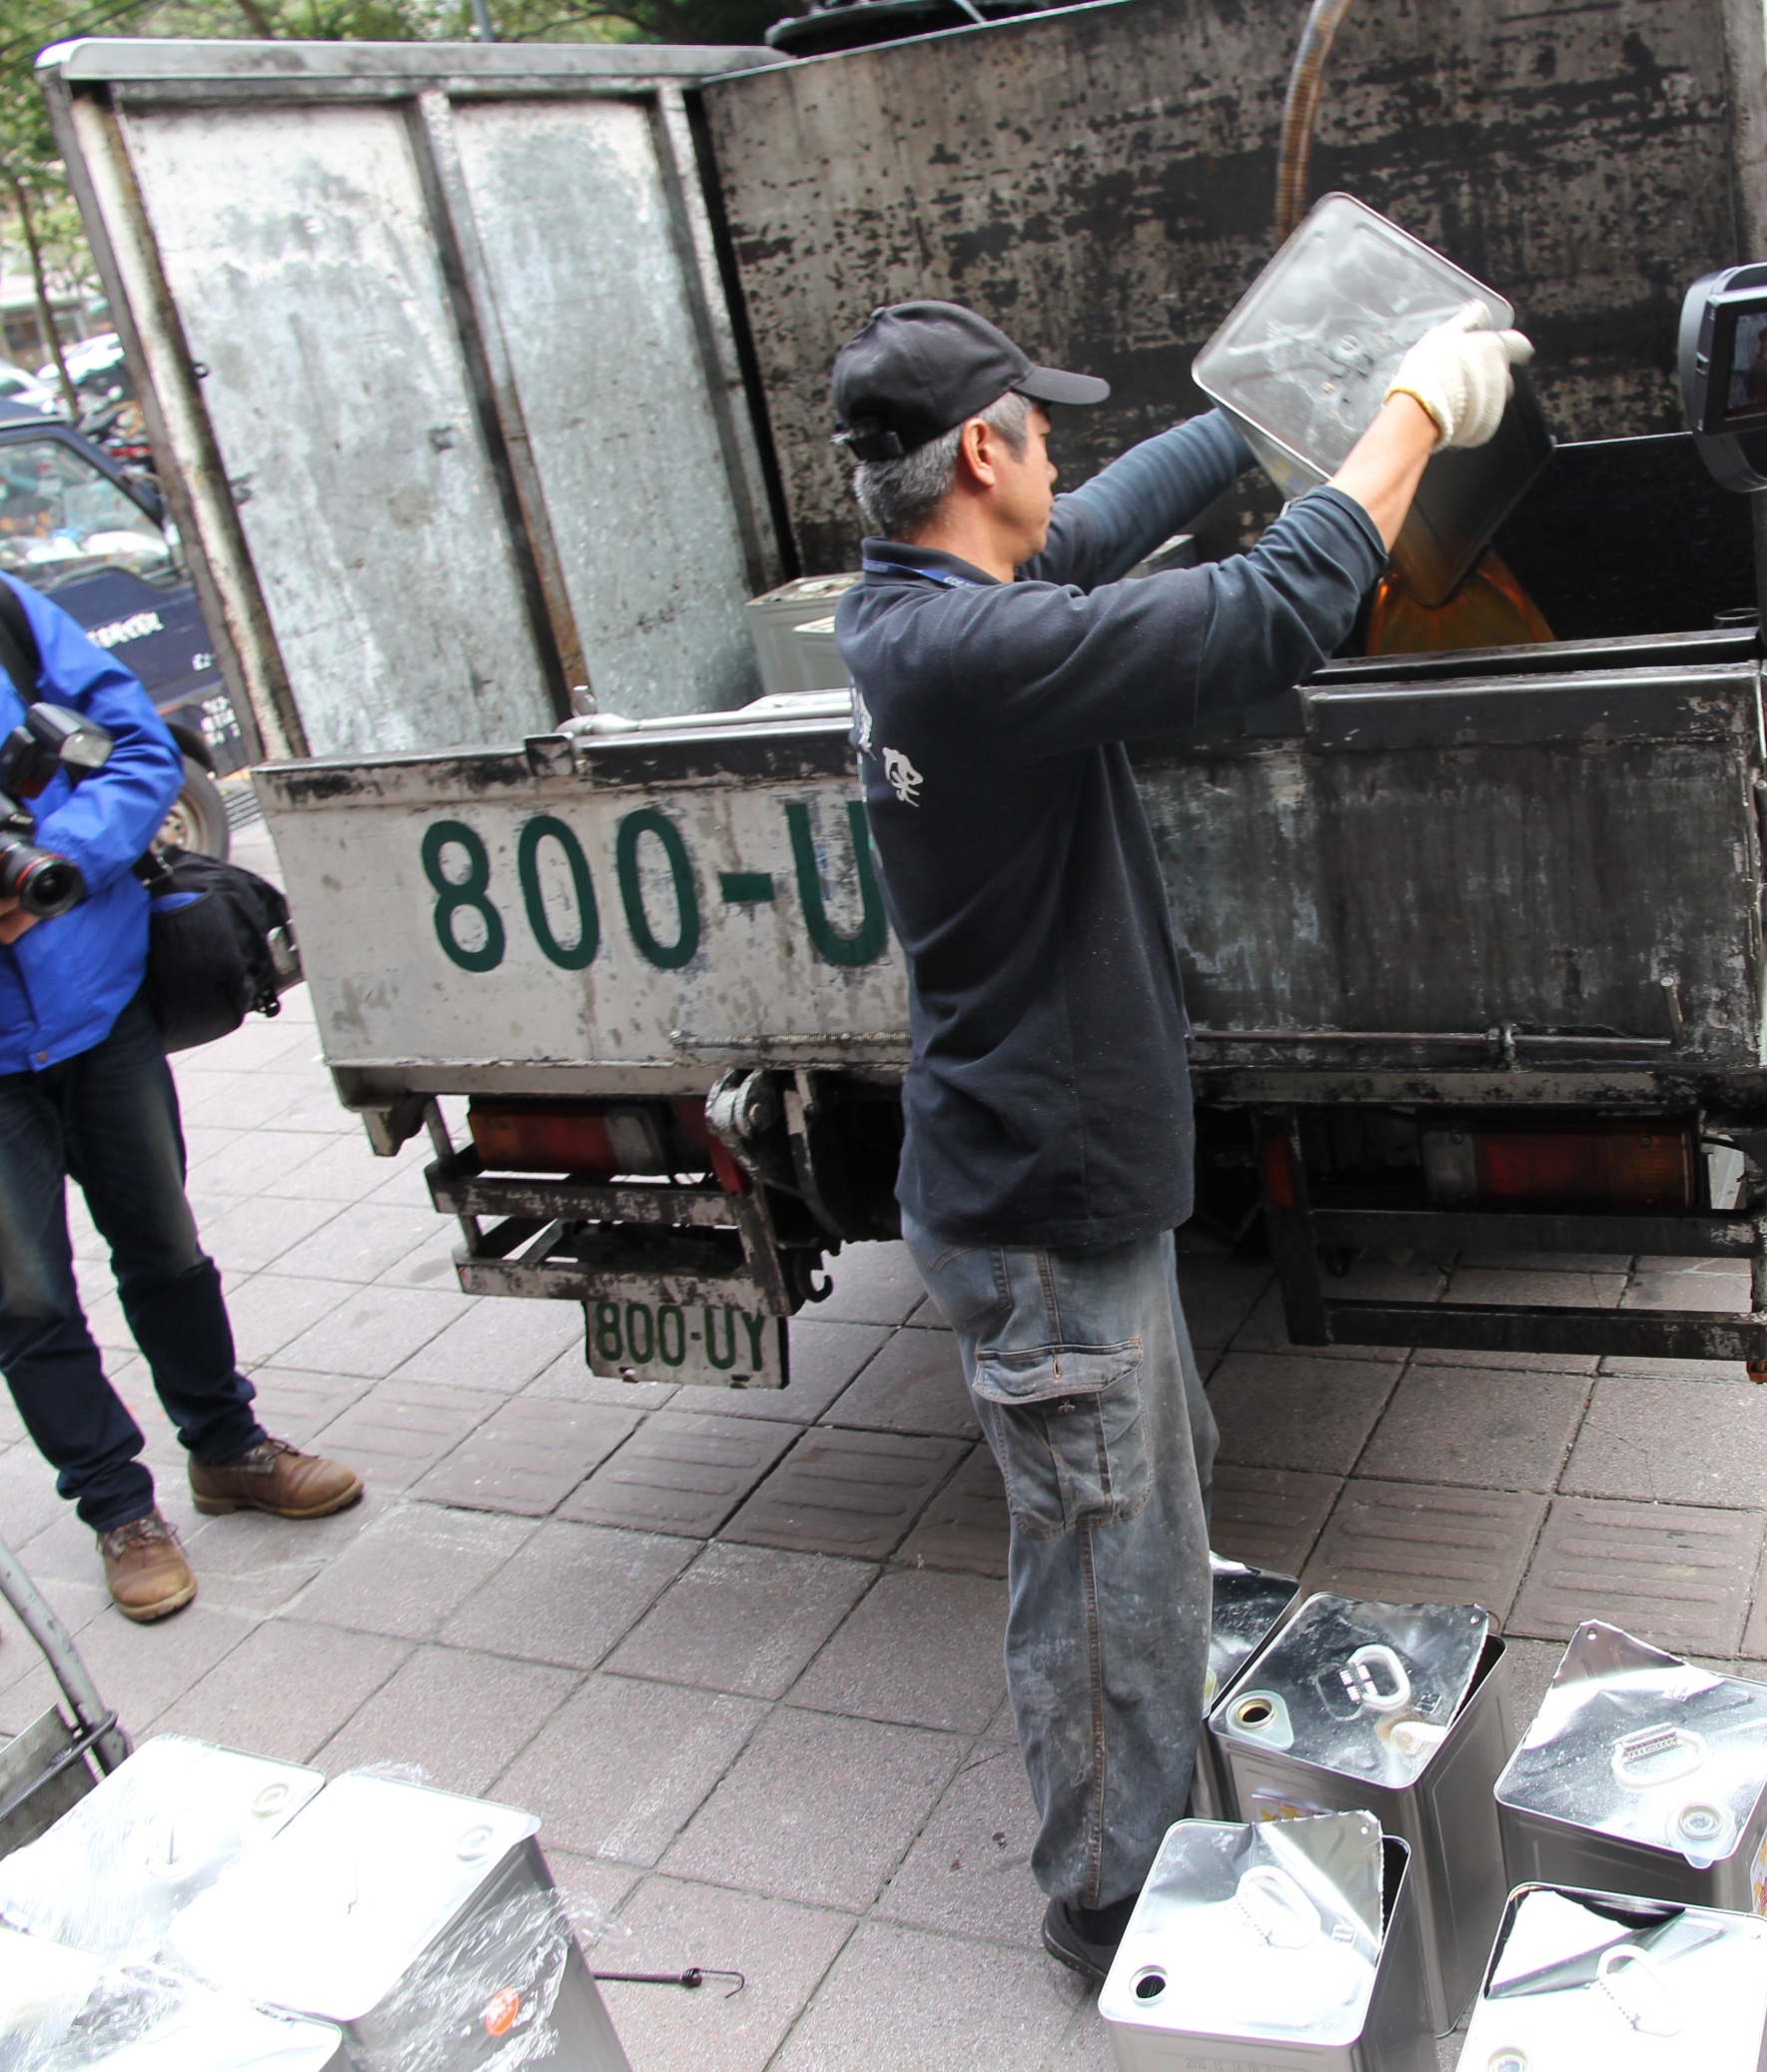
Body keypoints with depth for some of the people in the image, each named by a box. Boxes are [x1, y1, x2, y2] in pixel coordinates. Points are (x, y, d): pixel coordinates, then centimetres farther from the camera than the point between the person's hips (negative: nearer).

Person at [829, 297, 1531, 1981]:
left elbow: (1119, 512, 16)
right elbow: (1276, 615, -26)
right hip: (1044, 1211, -10)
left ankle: (1171, 1796, 50)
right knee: (1108, 1567, 7)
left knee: (1163, 1486, 28)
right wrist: (1418, 408, -11)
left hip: (1054, 1164, 10)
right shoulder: (975, 649, -29)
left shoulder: (905, 608, 2)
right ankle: (1112, 1904, 28)